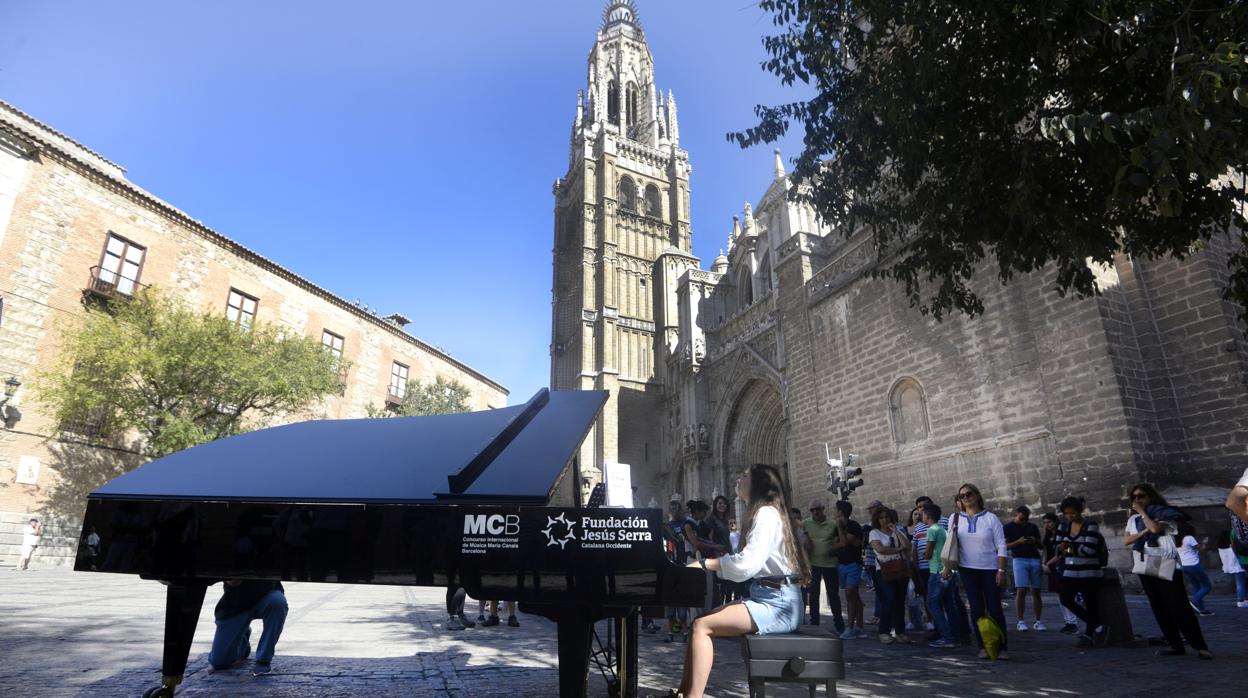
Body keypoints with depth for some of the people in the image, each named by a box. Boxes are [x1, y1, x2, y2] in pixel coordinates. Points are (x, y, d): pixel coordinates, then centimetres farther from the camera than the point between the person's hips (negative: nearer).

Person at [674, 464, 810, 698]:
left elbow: (746, 564, -24)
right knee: (700, 621, 0)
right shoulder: (763, 513, 19)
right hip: (766, 598, 9)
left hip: (777, 604, -9)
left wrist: (705, 563, -13)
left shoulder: (767, 513, -12)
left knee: (702, 626, -18)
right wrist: (708, 564, 1)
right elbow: (749, 562, 12)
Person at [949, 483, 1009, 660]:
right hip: (967, 569, 2)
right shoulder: (955, 519, 3)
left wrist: (1001, 570, -8)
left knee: (995, 609, -1)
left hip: (990, 569, -2)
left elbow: (1001, 546, -3)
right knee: (976, 609, 4)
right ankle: (983, 647, 11)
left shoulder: (990, 518, -3)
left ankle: (1002, 647, 10)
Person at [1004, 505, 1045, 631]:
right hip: (1019, 559, -4)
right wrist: (1018, 542, -15)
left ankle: (1037, 622, 11)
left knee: (1036, 591, 4)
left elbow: (1041, 546, 19)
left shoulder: (1033, 527, 15)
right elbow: (1005, 546, 0)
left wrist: (1035, 541, -4)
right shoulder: (1008, 528, 5)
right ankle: (1021, 621, -4)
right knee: (1021, 590, -10)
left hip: (1035, 559, 4)